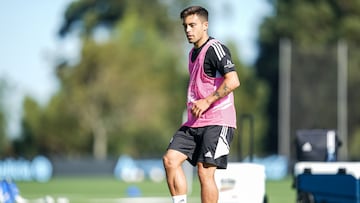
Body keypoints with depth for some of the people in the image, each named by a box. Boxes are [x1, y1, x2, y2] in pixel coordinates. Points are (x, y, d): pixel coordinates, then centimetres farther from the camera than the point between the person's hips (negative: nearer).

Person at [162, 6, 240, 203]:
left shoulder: (215, 49, -9)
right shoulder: (193, 53, 19)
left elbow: (233, 81, -21)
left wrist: (207, 101, -21)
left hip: (217, 122, -9)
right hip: (194, 122, 9)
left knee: (204, 171, -11)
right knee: (170, 159, -5)